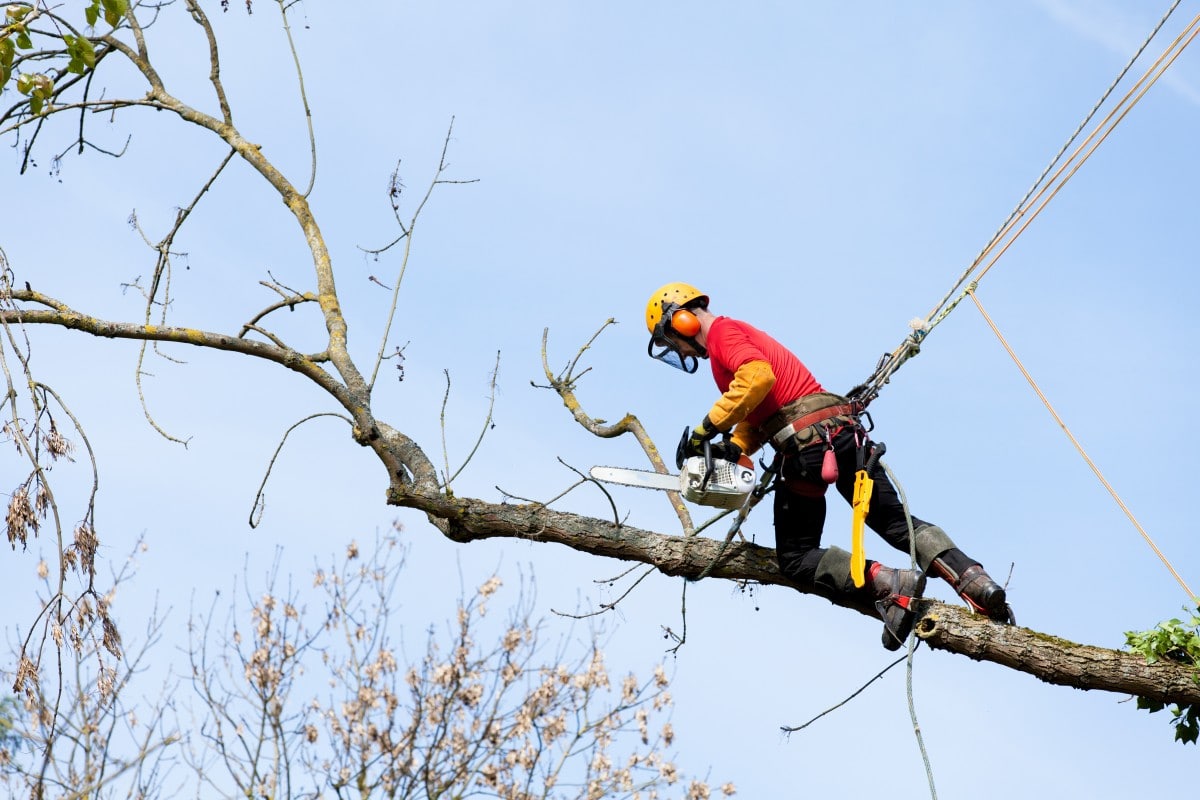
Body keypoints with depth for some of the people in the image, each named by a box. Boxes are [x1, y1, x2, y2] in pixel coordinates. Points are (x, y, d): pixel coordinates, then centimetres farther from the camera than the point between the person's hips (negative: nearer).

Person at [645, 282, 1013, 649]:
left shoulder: (722, 332, -1)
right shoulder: (742, 335, 29)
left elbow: (758, 377, -22)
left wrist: (708, 427, -16)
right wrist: (733, 448, 6)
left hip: (807, 441, -9)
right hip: (846, 431, 9)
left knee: (796, 558, 3)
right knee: (896, 521, 12)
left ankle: (889, 584, -17)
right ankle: (976, 581, -6)